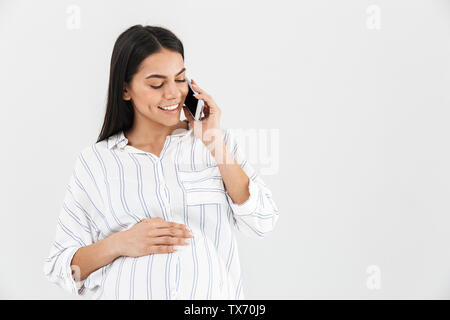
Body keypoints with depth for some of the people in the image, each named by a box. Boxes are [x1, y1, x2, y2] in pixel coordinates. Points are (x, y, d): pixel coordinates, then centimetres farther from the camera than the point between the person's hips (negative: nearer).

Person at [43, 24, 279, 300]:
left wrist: (215, 142, -4)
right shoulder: (94, 162, 5)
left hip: (213, 294, -1)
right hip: (129, 293, 1)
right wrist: (120, 244, -12)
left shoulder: (220, 140, 8)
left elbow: (263, 224, -2)